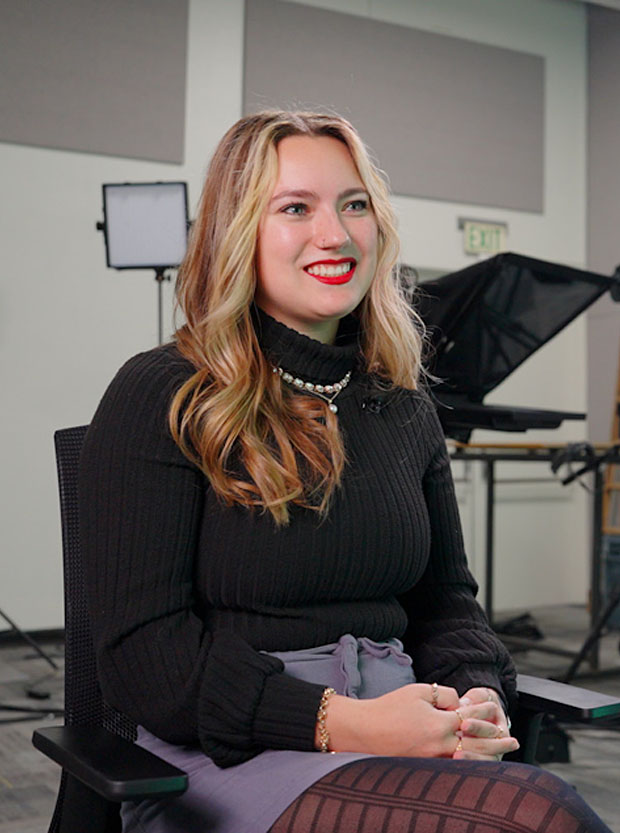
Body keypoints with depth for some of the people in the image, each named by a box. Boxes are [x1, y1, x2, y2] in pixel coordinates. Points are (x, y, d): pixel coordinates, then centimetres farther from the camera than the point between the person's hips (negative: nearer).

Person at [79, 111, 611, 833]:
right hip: (228, 752, -6)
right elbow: (140, 653, -10)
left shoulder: (405, 409, 14)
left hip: (398, 737, 6)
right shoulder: (159, 400, -5)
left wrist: (477, 693, -3)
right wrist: (338, 721, -20)